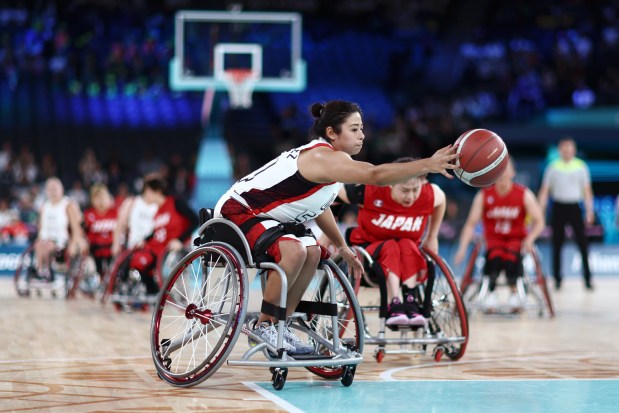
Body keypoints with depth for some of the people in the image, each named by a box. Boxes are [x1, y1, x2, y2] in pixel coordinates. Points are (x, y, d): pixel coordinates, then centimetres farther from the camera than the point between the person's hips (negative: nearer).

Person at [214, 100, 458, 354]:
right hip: (236, 210, -10)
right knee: (293, 251, -29)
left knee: (312, 252, 0)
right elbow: (376, 175, -40)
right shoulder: (324, 157, -25)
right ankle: (263, 326, -14)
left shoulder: (325, 158, 7)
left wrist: (342, 247, 25)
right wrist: (428, 165, -42)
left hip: (261, 215, 11)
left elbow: (316, 205, 22)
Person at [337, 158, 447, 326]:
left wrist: (432, 238, 11)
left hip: (410, 254, 2)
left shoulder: (431, 195, -17)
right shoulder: (370, 192, -25)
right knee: (391, 247, -34)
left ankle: (410, 302, -40)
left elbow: (441, 199, 8)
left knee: (407, 245, -32)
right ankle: (394, 306, -45)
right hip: (368, 248, -2)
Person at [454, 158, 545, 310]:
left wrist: (529, 239, -23)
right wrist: (462, 248, -17)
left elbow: (539, 221, -5)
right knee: (495, 256, -36)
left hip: (516, 238, 0)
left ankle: (514, 292, -8)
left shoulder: (524, 194, -5)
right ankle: (490, 294, -14)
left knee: (511, 256, -35)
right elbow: (471, 224, -6)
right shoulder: (484, 195, -5)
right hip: (493, 239, 0)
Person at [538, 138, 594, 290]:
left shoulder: (581, 166, 3)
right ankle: (557, 279, 13)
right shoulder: (553, 167, 2)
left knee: (582, 243, -5)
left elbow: (587, 190, 6)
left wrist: (589, 211, -1)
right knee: (557, 245, 4)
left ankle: (587, 278, -1)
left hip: (574, 207, 0)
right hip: (559, 208, 0)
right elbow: (545, 190, 4)